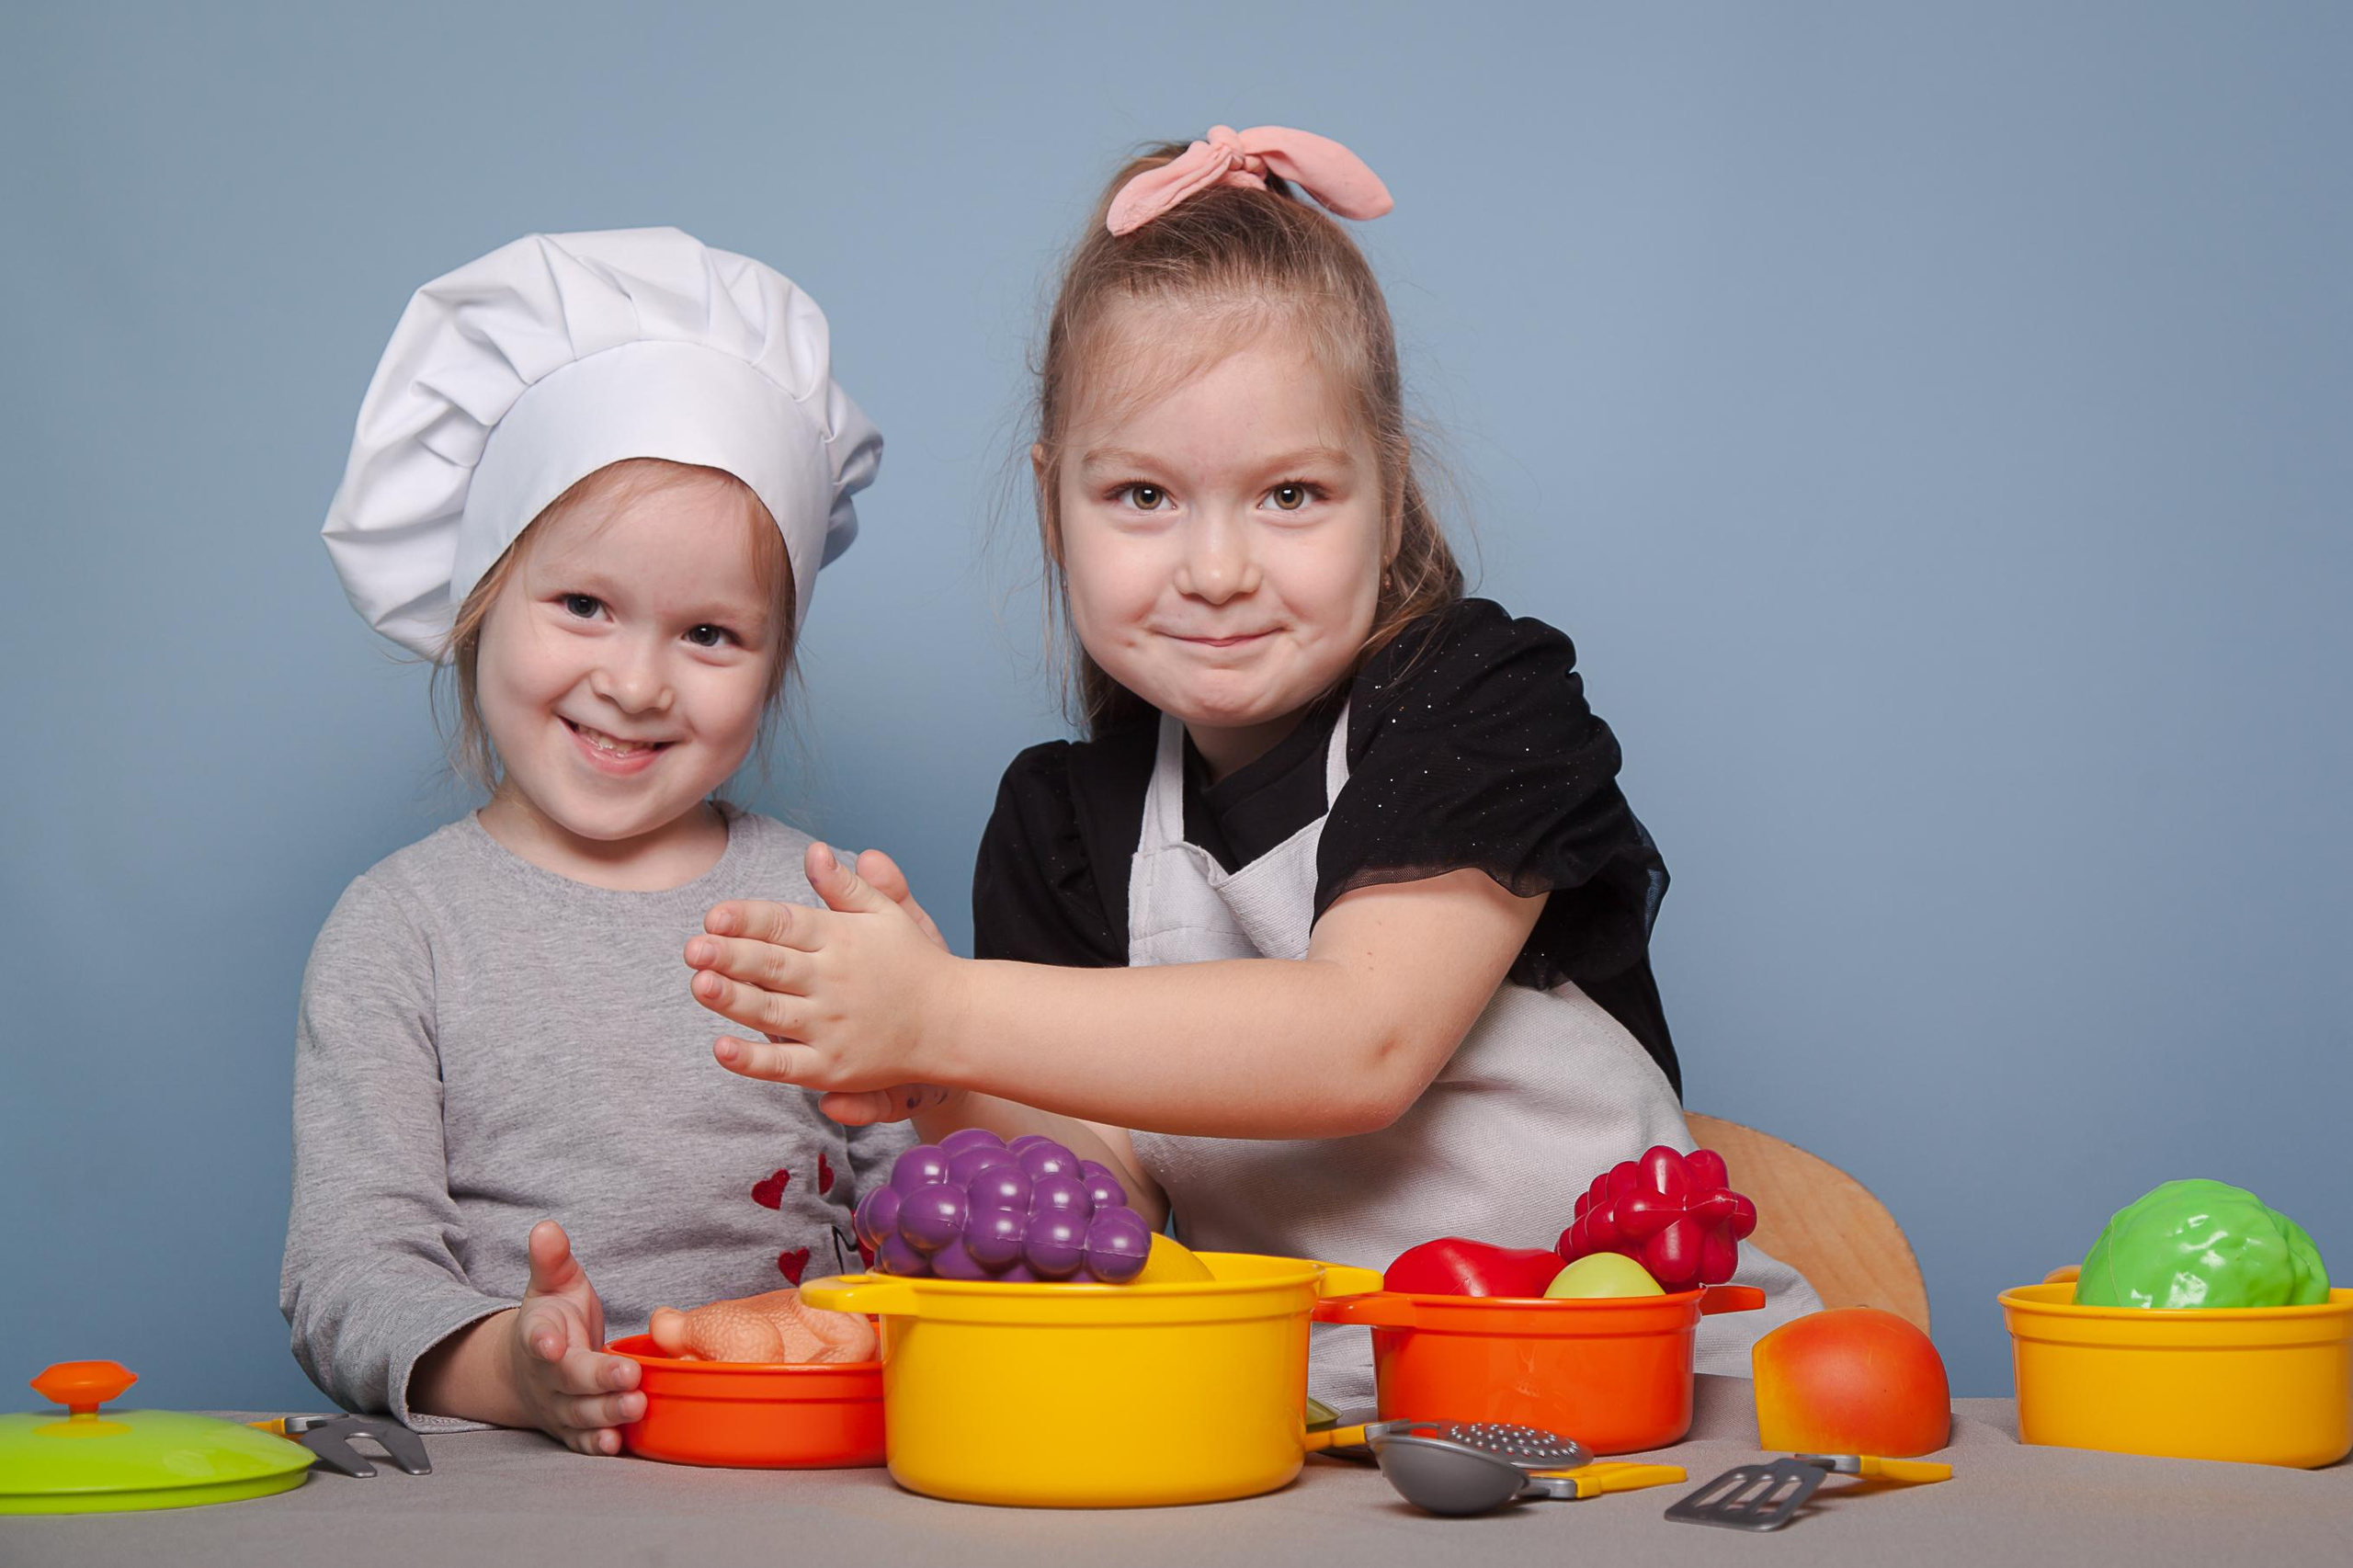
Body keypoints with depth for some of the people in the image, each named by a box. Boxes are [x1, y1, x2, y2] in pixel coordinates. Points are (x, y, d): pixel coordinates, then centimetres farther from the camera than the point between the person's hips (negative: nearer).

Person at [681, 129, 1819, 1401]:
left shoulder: (1491, 702, -7)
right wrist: (943, 1095, -24)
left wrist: (948, 1019, -27)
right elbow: (1114, 1192, -2)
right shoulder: (1059, 822, 5)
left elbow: (1362, 1042, -22)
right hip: (1301, 1415, 3)